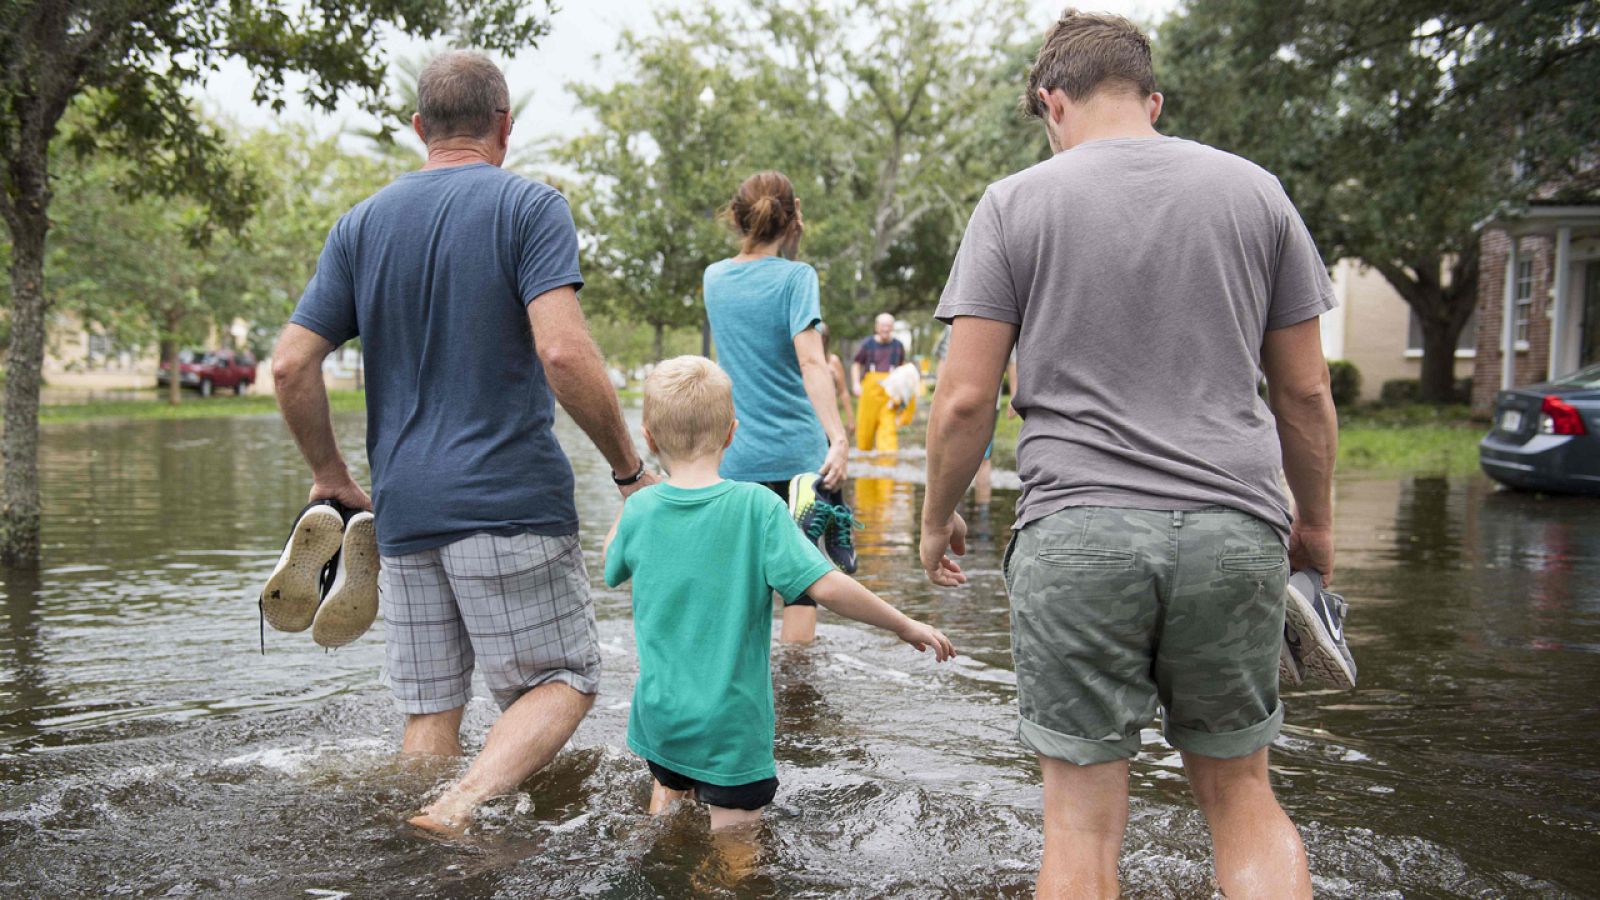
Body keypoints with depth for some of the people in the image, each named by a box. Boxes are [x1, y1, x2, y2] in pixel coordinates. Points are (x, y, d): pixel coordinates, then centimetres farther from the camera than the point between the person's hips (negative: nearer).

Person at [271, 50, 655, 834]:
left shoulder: (362, 224, 11)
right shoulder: (528, 206, -4)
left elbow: (290, 365, 6)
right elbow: (562, 351, -18)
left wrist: (331, 475, 19)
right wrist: (629, 469, -8)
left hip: (403, 508, 5)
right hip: (512, 501, -5)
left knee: (429, 714, 13)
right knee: (563, 681, 6)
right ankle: (459, 808, -15)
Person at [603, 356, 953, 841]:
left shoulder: (640, 509, -5)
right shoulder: (756, 506, -17)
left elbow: (611, 569, 16)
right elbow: (825, 586, -22)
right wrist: (906, 626, -11)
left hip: (660, 715, 5)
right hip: (730, 727, -4)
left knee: (669, 790, 29)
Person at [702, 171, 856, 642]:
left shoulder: (715, 277, 7)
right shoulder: (796, 276, -9)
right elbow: (811, 361, -23)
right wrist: (838, 438, -30)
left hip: (736, 458, 4)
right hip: (796, 452, -4)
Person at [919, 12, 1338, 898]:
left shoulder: (1015, 203, 2)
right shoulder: (1255, 192, 9)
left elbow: (965, 397, -3)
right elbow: (1305, 391, 11)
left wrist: (937, 518, 12)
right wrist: (1315, 519, 24)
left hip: (1077, 533, -2)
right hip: (1233, 528, 3)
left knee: (1083, 816, 6)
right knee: (1240, 791, 17)